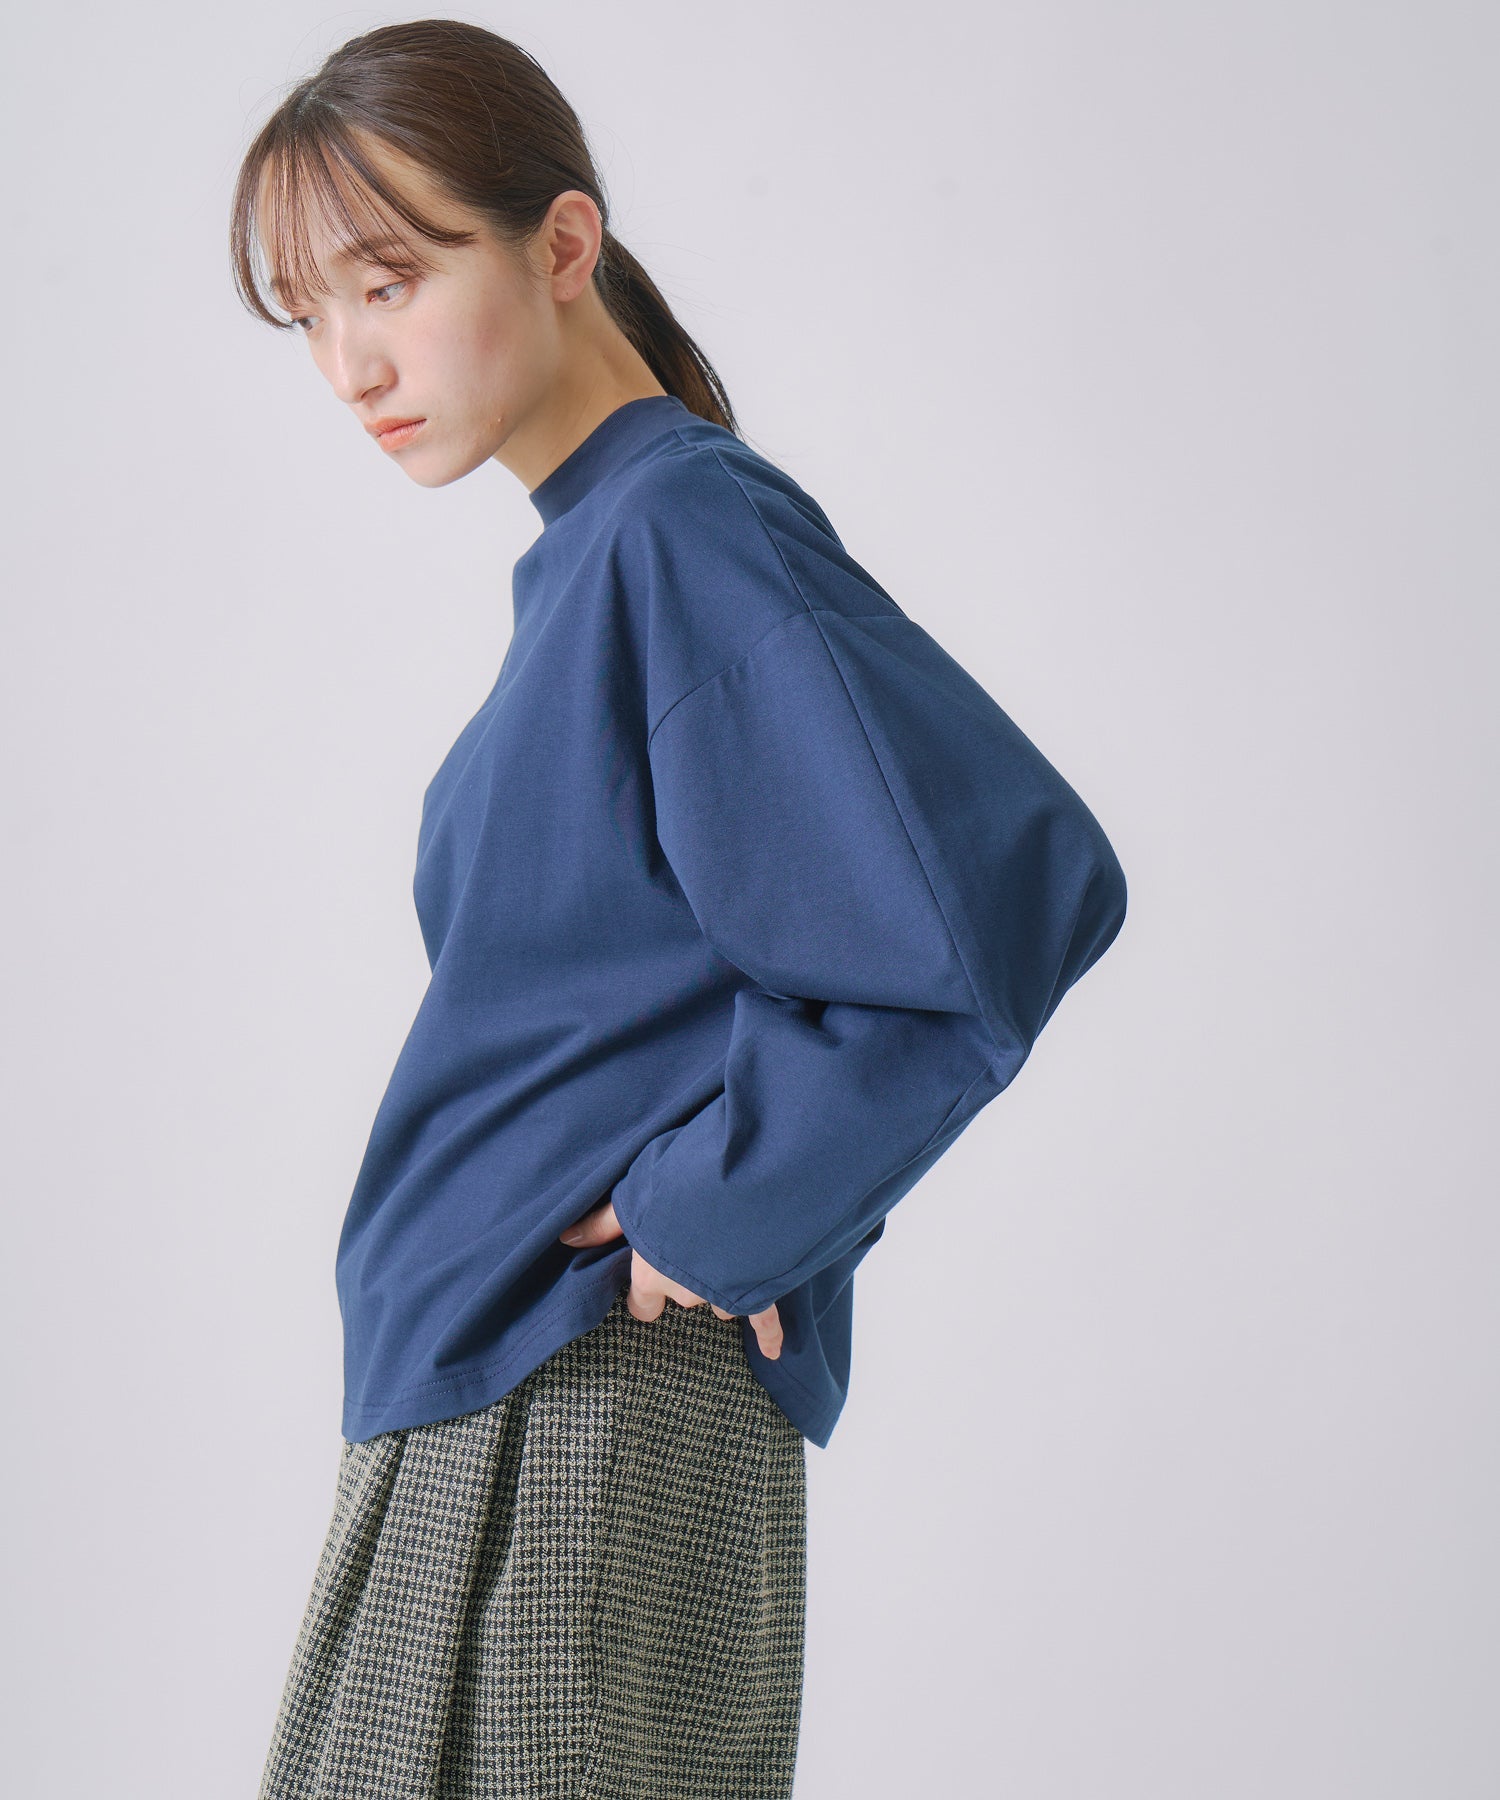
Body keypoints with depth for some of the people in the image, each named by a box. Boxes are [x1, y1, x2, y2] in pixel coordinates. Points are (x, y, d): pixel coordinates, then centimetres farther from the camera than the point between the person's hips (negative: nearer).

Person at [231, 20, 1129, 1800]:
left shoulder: (684, 531, -15)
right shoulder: (588, 550, 12)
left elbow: (1010, 885, -27)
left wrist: (712, 1212, -18)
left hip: (587, 1403, -9)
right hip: (475, 1401, 9)